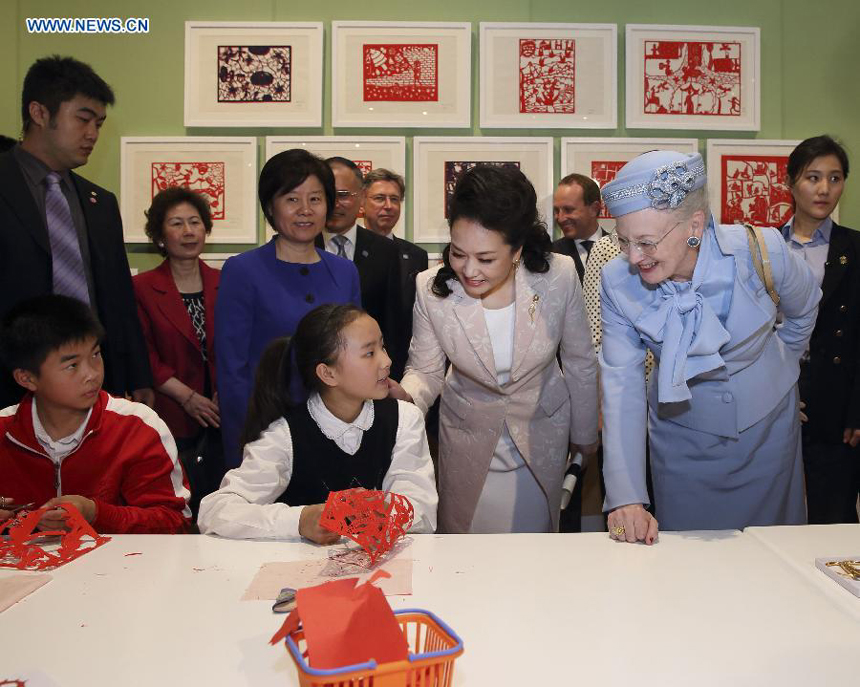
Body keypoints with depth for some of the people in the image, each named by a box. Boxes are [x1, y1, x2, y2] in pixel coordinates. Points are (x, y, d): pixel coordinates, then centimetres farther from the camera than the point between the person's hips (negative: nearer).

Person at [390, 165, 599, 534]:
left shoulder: (559, 276, -23)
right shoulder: (431, 288, -22)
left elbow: (580, 363, -7)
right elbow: (425, 370, -8)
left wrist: (584, 434, 6)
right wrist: (405, 396, -31)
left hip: (542, 432, 0)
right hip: (468, 437, 0)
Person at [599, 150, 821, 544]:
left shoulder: (761, 251, -24)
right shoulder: (618, 282, -21)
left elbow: (803, 310, 0)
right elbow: (622, 384, -22)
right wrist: (626, 497, -29)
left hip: (767, 426, 1)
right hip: (681, 434, 0)